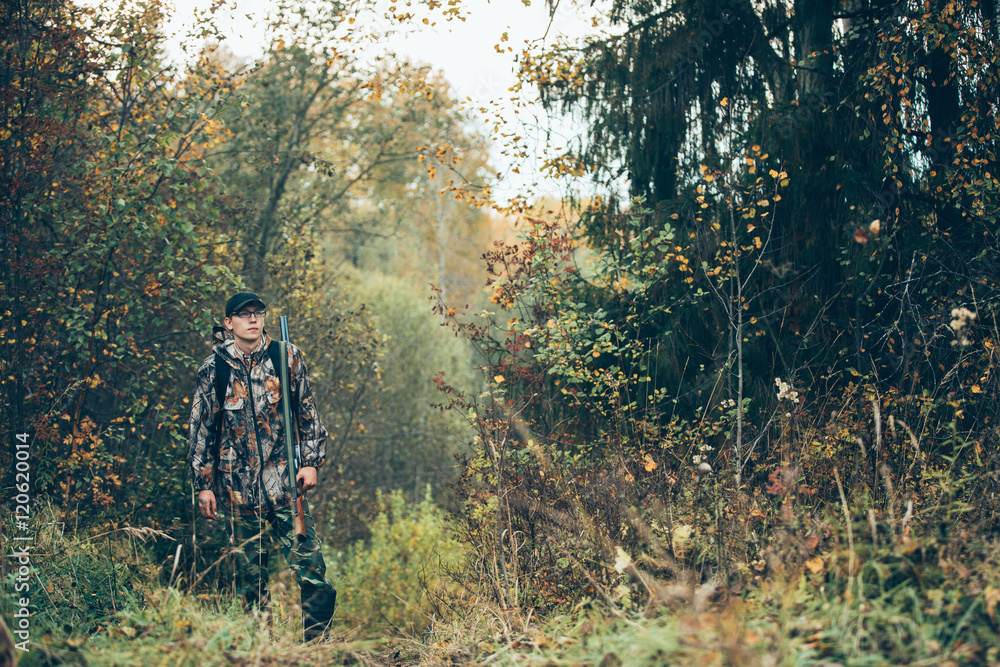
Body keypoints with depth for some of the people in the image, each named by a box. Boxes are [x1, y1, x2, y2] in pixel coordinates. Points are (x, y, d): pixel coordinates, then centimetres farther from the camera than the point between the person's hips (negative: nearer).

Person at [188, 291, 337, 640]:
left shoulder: (287, 357, 4)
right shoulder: (213, 369, 3)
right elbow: (201, 430, 7)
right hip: (239, 487, 0)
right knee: (250, 574, 6)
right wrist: (203, 484, 5)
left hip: (284, 481, 0)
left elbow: (307, 412, 10)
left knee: (310, 567, -8)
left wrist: (311, 461, 3)